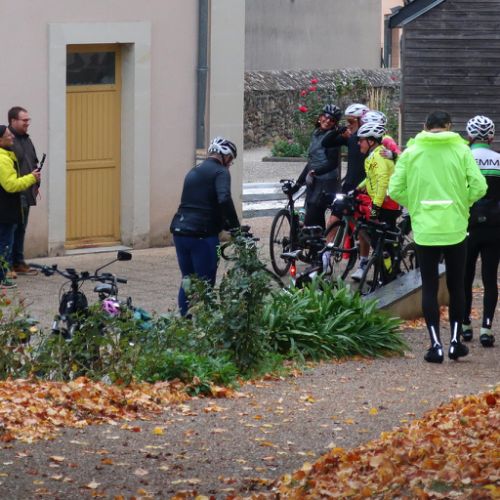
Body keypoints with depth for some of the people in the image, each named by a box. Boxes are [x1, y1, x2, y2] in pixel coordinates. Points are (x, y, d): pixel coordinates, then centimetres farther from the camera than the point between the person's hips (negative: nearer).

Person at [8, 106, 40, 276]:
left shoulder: (26, 139, 17)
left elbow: (34, 163, 27)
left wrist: (35, 184, 19)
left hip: (26, 194, 9)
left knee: (20, 230, 15)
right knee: (11, 230, -6)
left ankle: (19, 263, 22)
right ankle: (8, 265, -2)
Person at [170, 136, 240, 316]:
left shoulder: (193, 172, 22)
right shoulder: (220, 172, -5)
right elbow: (224, 200, -22)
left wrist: (225, 226, 28)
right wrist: (236, 229, -15)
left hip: (180, 232, 7)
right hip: (202, 234, -7)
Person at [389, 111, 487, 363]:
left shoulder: (411, 152, 0)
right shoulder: (461, 150, -2)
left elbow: (395, 190, -4)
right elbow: (478, 186, -9)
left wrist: (416, 205, 11)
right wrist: (461, 203, 8)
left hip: (424, 229, 0)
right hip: (455, 228, 0)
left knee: (429, 287, 6)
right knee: (456, 286, 14)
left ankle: (436, 345, 0)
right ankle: (455, 340, 15)